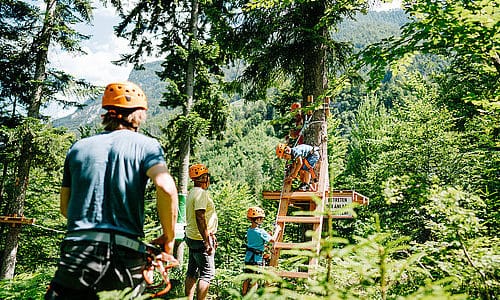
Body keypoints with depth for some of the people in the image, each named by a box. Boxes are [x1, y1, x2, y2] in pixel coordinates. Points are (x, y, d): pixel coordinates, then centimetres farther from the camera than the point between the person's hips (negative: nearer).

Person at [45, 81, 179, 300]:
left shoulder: (78, 148, 13)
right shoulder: (146, 145, 2)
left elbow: (65, 208, 15)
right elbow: (166, 188, -16)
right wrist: (168, 238, -4)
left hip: (78, 250, 2)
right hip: (127, 253, -2)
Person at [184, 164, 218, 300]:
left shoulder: (192, 193, 14)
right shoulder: (201, 193, -17)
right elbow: (200, 219, -25)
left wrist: (211, 236, 25)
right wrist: (208, 242, -25)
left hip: (192, 238, 10)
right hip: (201, 239, -10)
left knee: (192, 272, 14)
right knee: (207, 273, -4)